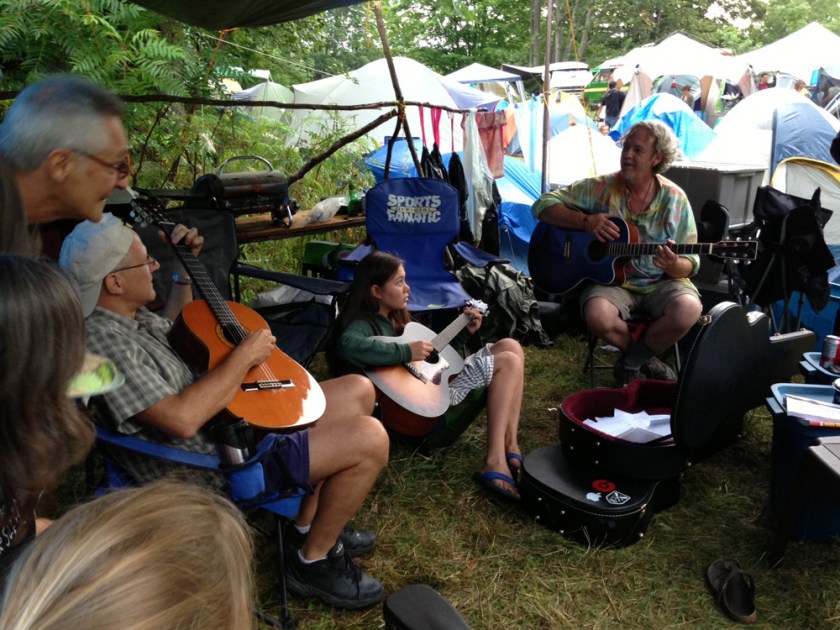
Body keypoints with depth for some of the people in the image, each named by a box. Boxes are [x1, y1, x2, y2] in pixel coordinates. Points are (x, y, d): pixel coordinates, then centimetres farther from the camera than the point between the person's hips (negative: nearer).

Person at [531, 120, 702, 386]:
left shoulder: (674, 199, -1)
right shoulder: (600, 188, -2)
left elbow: (690, 263, 1)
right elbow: (544, 204, -5)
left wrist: (674, 266, -25)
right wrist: (585, 221, -20)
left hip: (660, 283, 1)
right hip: (609, 278, -1)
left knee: (688, 309, -31)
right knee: (598, 316, -34)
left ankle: (630, 362, -3)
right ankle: (646, 357, 0)